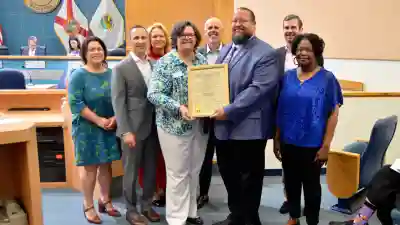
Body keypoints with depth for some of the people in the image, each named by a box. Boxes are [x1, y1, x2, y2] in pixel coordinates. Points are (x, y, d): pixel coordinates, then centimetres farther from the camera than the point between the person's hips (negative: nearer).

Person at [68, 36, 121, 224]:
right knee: (89, 166, 4)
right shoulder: (78, 75, -8)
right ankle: (88, 206, 18)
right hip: (88, 128, -4)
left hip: (110, 127, 4)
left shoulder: (112, 74, 4)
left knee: (106, 165, 13)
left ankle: (105, 201, 28)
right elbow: (75, 103, -15)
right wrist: (99, 120, -19)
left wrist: (114, 118, -10)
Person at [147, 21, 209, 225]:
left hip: (200, 124, 5)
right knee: (177, 173, 4)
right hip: (175, 125, -5)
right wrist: (178, 107, -25)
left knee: (194, 171, 16)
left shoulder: (203, 61, 9)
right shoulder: (165, 62, -7)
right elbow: (154, 94, -14)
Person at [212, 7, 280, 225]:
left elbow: (259, 89, -20)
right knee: (228, 174, 18)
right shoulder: (225, 50, 16)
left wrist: (229, 111, -23)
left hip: (249, 128, -7)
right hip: (223, 126, 7)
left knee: (249, 178, 8)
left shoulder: (266, 53, -9)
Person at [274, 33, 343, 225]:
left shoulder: (327, 79, -7)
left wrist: (326, 146, -11)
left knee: (311, 184, 12)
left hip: (312, 145, -3)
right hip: (288, 142, 4)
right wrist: (276, 139, 5)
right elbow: (280, 110, 6)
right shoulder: (287, 77, 3)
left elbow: (333, 114, -7)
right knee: (291, 182, 17)